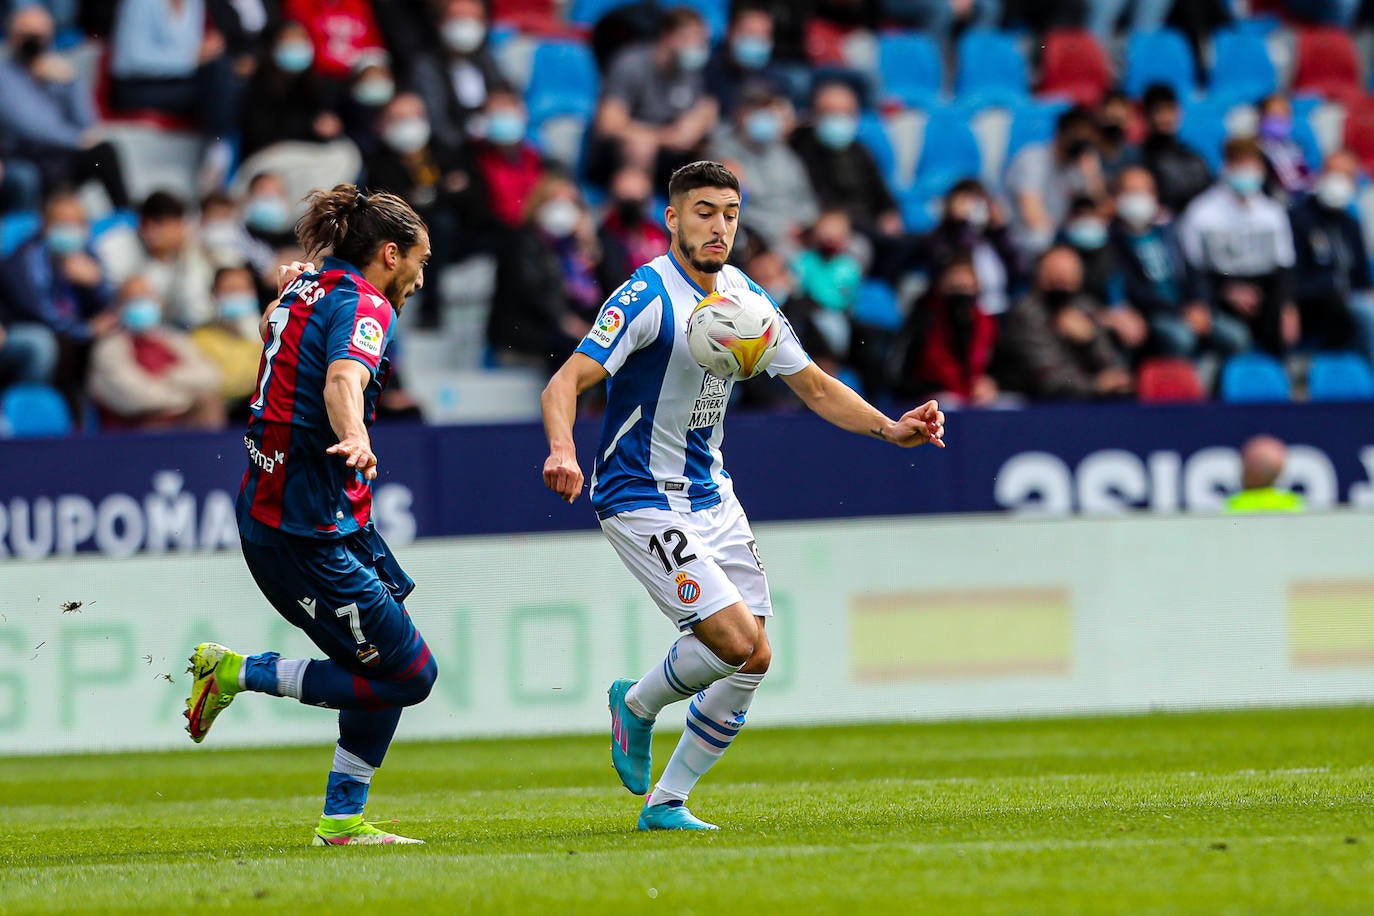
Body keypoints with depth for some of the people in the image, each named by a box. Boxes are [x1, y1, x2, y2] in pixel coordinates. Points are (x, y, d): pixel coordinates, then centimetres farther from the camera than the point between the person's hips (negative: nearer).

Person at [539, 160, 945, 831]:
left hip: (710, 494, 8)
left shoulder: (744, 298, 5)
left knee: (755, 659, 2)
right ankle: (637, 705, 11)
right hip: (641, 501, -8)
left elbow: (816, 387, 12)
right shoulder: (648, 297, -18)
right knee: (735, 640, -18)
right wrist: (562, 450, -45)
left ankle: (666, 802, 14)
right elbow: (567, 381, -25)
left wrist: (890, 429, -3)